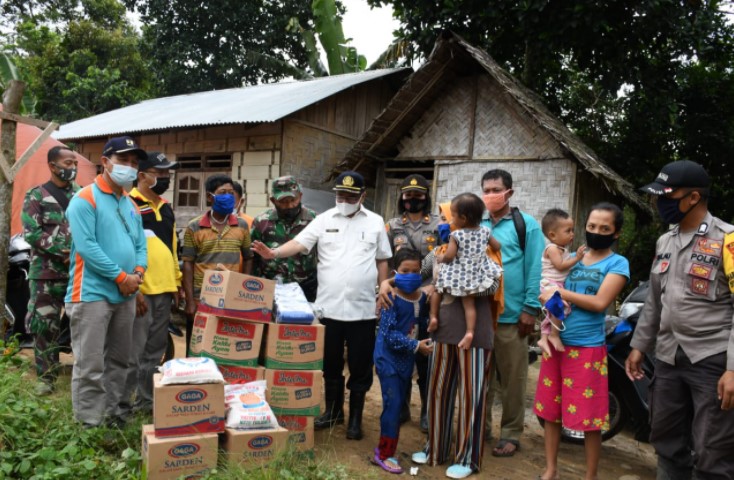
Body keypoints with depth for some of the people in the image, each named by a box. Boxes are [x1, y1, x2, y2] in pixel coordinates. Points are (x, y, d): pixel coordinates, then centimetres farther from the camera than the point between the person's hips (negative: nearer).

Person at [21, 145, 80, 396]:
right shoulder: (36, 196, 1)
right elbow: (32, 232, -8)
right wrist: (64, 252, -15)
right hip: (47, 272, -3)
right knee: (45, 325, 1)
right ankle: (46, 376, 13)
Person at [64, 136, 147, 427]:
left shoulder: (131, 204, 15)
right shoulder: (85, 199, -9)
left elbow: (140, 244, 16)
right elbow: (86, 246, -18)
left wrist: (138, 272, -5)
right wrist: (121, 276, -16)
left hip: (125, 295, 8)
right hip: (93, 294, -8)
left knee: (118, 360, 16)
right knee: (90, 365, -2)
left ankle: (113, 413, 29)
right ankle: (89, 424, 8)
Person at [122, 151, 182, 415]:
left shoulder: (166, 207, 17)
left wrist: (176, 281, 18)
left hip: (164, 290, 8)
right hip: (140, 291, -8)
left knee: (155, 352, 15)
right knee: (133, 353, -2)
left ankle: (147, 400, 27)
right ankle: (123, 402, 11)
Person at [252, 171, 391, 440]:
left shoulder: (375, 222, 5)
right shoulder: (324, 220, 2)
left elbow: (382, 260, 9)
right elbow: (300, 243, -8)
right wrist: (273, 253, -25)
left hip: (363, 308, 0)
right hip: (328, 306, 1)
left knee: (360, 367, 8)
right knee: (330, 365, 14)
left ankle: (355, 418, 23)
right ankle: (333, 411, 32)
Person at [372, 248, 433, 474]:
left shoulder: (422, 298, 1)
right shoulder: (392, 299, -18)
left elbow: (424, 324, 15)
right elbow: (389, 334, -21)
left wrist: (427, 341, -3)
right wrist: (416, 346, -20)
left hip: (407, 359, 7)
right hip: (388, 358, -6)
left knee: (399, 403, 13)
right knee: (393, 404, -6)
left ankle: (384, 448, 28)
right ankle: (385, 454, 8)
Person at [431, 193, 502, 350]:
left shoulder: (456, 235, -13)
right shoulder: (485, 231, 1)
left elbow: (449, 256, -17)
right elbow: (497, 247, 12)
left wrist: (440, 258, 4)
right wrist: (487, 247, 32)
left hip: (459, 275, -3)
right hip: (477, 275, 3)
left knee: (437, 289, 19)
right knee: (469, 303, 3)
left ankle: (433, 317, 16)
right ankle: (469, 332, -10)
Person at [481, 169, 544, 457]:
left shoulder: (526, 225, -2)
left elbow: (535, 269, -6)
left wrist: (531, 309, -11)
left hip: (511, 316, -4)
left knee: (512, 379, 7)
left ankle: (510, 434, 20)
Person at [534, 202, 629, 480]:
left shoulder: (617, 263, -4)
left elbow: (600, 302, -16)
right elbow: (549, 288, 13)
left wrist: (560, 293, -13)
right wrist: (551, 298, -10)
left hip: (587, 348, -5)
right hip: (555, 343, 5)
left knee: (590, 417, 3)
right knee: (550, 410, 12)